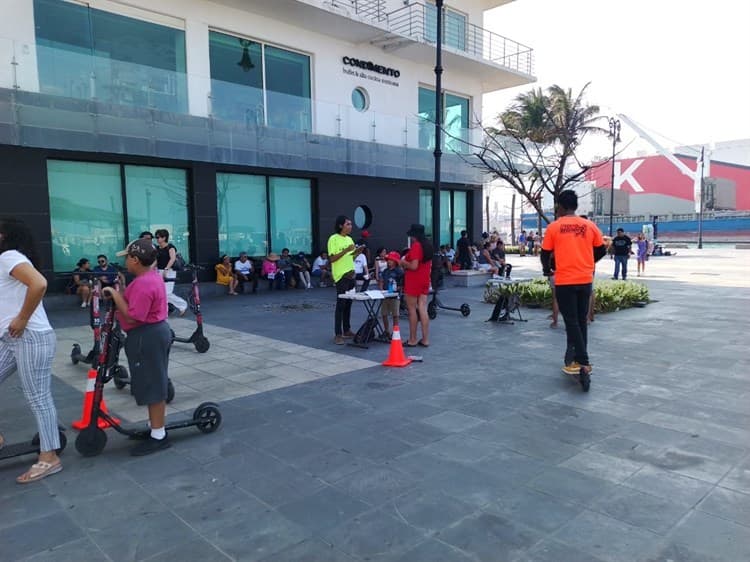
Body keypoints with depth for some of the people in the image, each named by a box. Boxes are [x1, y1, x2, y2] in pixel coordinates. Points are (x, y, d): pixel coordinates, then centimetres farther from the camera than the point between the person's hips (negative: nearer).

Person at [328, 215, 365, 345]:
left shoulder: (349, 239, 14)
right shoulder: (333, 239, -8)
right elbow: (332, 259, -15)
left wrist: (357, 252, 1)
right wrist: (346, 250, -22)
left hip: (351, 275, 7)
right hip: (341, 276, -7)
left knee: (348, 304, 10)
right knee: (341, 304, -7)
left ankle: (347, 331, 19)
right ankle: (338, 335, -4)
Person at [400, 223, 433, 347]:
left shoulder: (416, 246, -15)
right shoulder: (428, 245, 11)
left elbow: (413, 266, -22)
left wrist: (403, 263, -6)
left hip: (413, 281, -8)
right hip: (425, 281, 8)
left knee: (412, 310, 1)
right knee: (423, 309, 7)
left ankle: (412, 340, 6)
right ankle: (425, 339, 8)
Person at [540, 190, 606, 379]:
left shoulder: (554, 227, -4)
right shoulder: (590, 226, 4)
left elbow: (545, 254, 0)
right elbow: (601, 251, 12)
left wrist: (547, 269, 21)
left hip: (564, 281, -3)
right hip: (585, 280, 4)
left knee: (572, 322, 0)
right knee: (581, 321, 14)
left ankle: (583, 362, -8)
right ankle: (578, 359, 19)